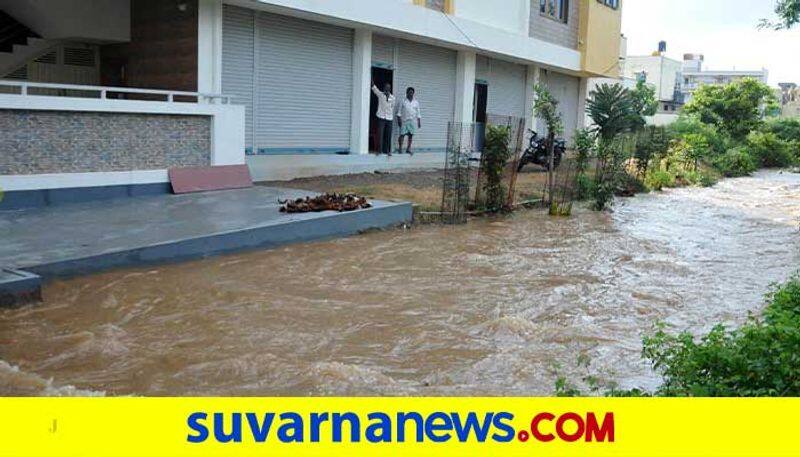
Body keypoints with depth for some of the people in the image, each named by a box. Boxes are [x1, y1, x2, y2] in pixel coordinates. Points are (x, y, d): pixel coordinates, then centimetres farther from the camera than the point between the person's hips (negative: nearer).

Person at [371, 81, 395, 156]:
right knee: (380, 135, -6)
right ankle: (379, 150, -1)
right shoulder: (380, 94, 3)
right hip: (381, 117, -3)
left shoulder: (392, 97, 10)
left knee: (388, 136, 4)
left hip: (389, 119, 3)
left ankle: (387, 151, 12)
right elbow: (374, 88, -9)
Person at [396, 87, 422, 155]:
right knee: (402, 134, -5)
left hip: (413, 121, 3)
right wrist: (399, 119, -7)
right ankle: (400, 148, 2)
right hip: (404, 121, -3)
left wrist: (419, 122, 7)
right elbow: (399, 111, 1)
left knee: (411, 135, 2)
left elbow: (418, 113, 12)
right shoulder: (403, 101, 2)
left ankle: (409, 149, 8)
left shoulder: (416, 102, 10)